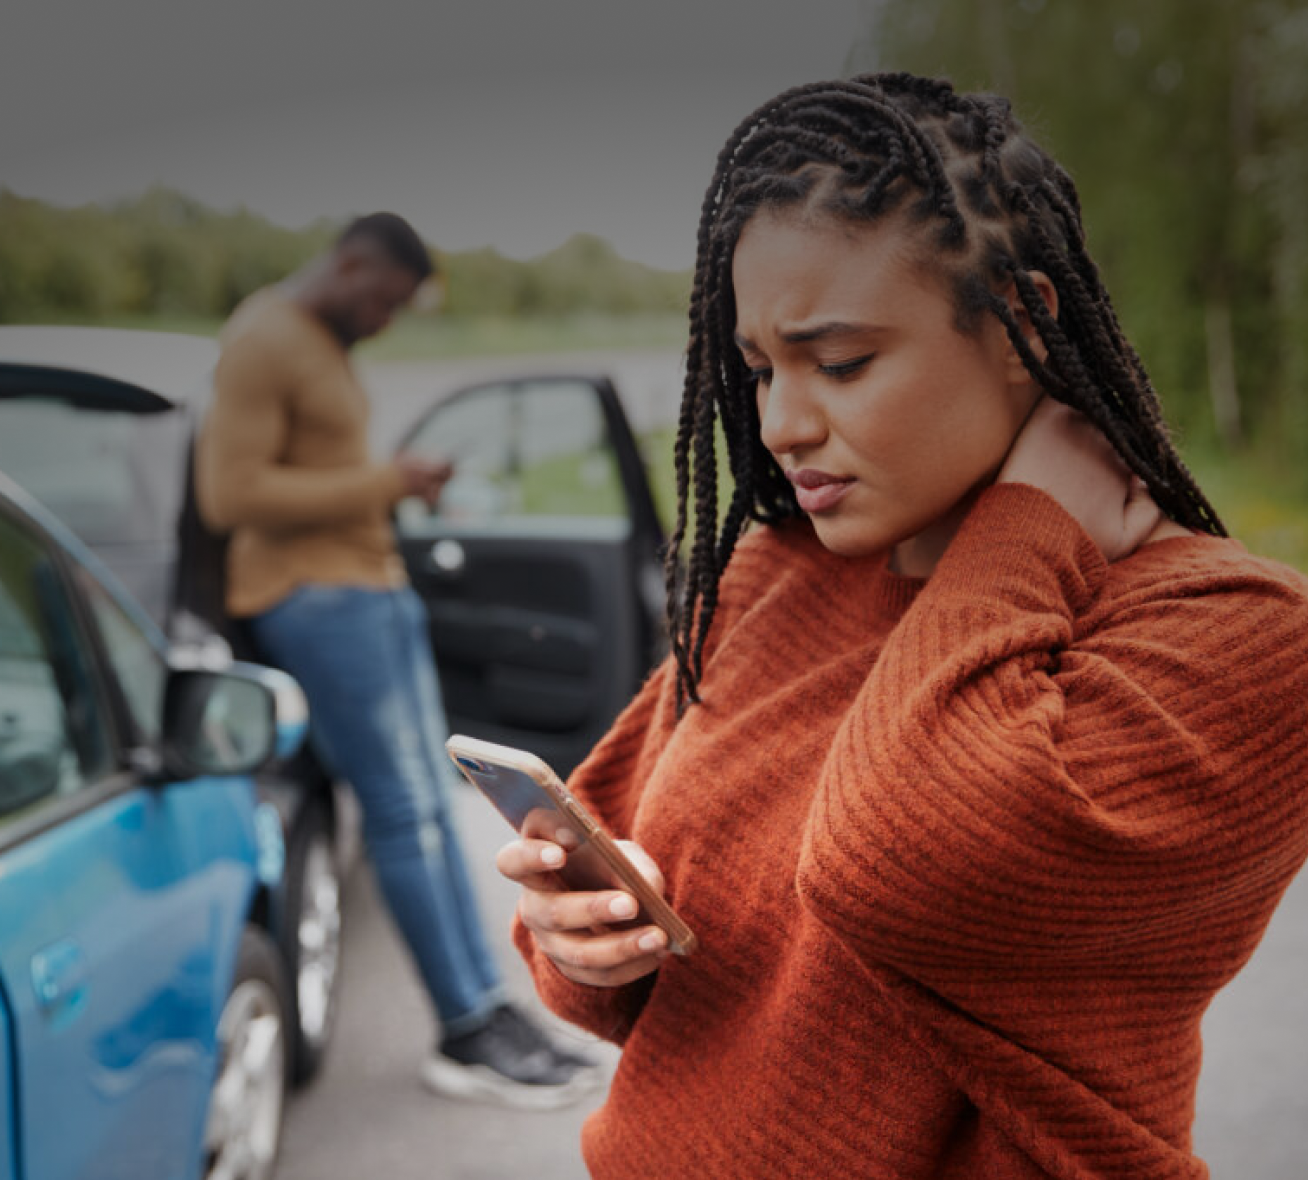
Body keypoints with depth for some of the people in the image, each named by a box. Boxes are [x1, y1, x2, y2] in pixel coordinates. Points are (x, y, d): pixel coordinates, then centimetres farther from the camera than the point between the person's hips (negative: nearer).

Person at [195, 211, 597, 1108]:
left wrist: (398, 487, 9)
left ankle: (488, 1011, 11)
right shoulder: (264, 339, -12)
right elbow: (231, 495, -20)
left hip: (373, 583, 10)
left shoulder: (326, 345, 19)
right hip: (314, 595, -10)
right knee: (404, 812, -8)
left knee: (431, 803, 7)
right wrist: (381, 483, -16)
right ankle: (470, 1033, -1)